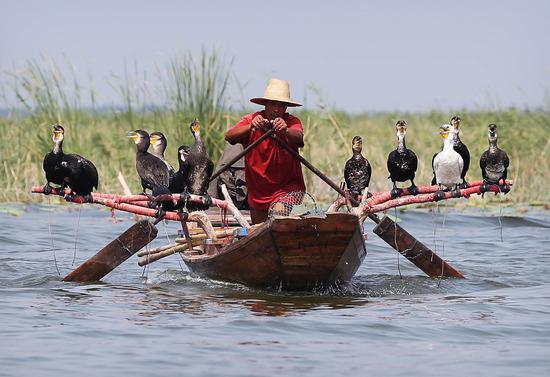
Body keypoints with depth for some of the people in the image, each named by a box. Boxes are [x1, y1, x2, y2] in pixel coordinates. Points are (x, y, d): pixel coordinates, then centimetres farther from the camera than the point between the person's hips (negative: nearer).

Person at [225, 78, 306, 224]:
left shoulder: (292, 122, -9)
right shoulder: (250, 120, -7)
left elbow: (298, 137, -32)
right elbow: (229, 136, -24)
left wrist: (285, 131, -56)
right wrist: (251, 127, -44)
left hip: (287, 189, -2)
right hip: (258, 194, 3)